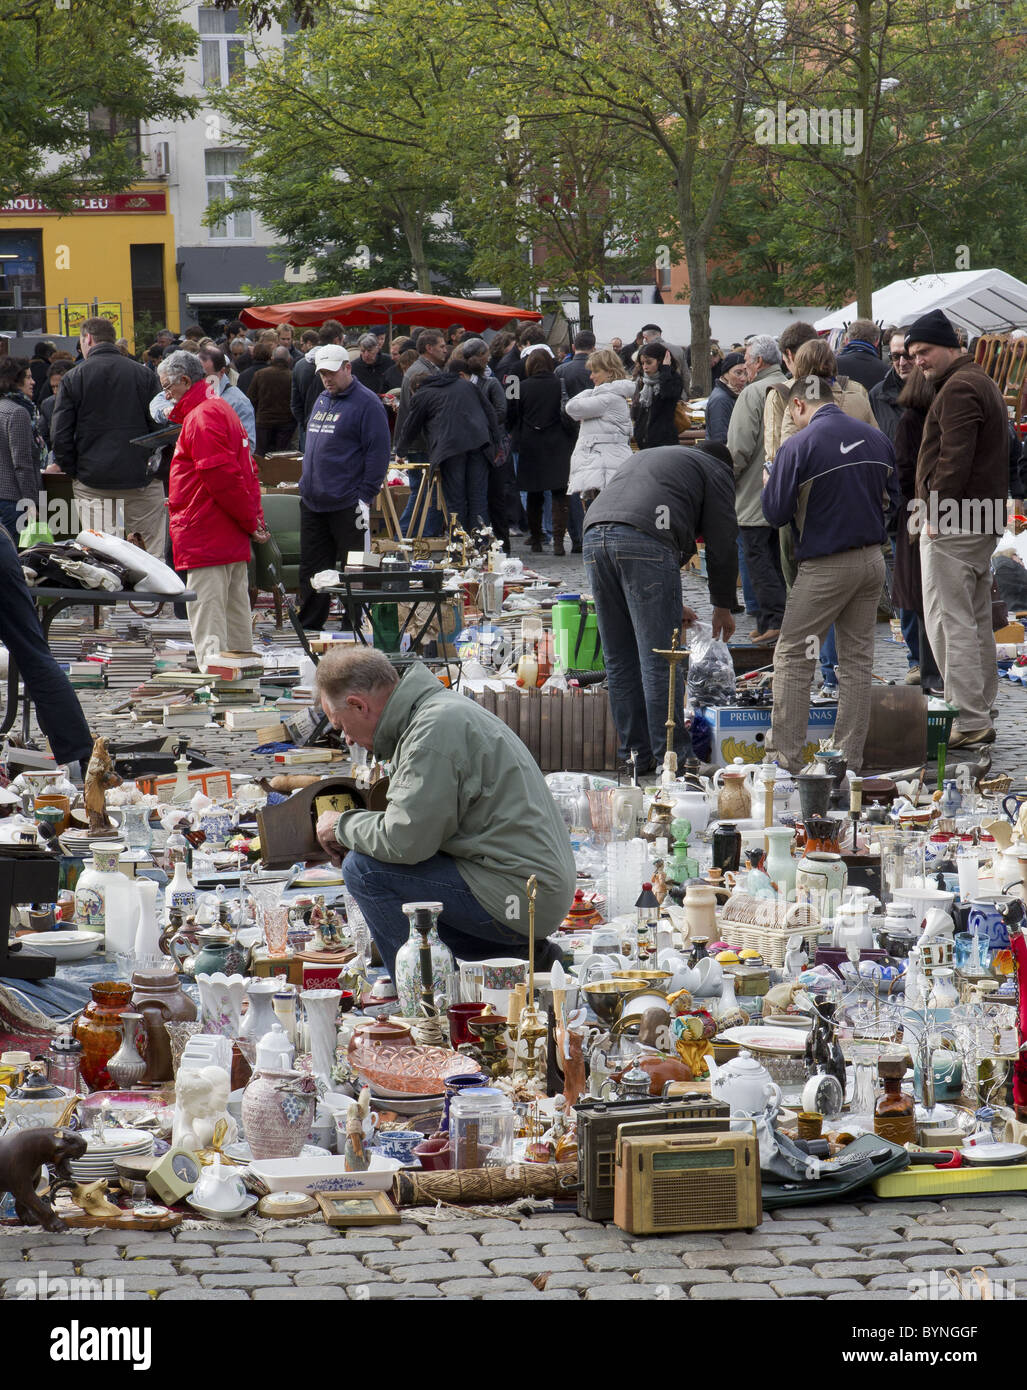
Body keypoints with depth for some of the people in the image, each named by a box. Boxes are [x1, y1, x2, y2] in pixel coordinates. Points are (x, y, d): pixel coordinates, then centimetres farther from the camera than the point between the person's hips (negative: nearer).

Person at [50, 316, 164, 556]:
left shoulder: (74, 377, -1)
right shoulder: (142, 374, 2)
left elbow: (60, 434, -2)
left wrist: (71, 470, 8)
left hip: (92, 482, -1)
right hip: (140, 479, 1)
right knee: (150, 553, 2)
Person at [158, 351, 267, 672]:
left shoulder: (201, 417, -14)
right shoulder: (221, 409, 20)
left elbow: (222, 476, -21)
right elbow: (248, 471, 22)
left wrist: (249, 522, -14)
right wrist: (255, 520, 14)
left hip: (206, 538, -11)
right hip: (232, 541, 11)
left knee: (207, 623, -12)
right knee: (236, 614, 14)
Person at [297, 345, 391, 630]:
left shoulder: (366, 403, -8)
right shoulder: (322, 400, 17)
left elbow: (378, 453, -12)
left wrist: (365, 497, -17)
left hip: (346, 505, -8)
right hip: (312, 502, 8)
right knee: (311, 567, 10)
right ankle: (308, 625, 17)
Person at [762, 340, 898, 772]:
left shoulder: (798, 447, -15)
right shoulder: (876, 438, 3)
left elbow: (775, 512, -11)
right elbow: (891, 497, 13)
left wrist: (768, 481, 9)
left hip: (825, 567, -6)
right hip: (872, 560, 6)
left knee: (792, 659, 4)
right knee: (857, 659, 12)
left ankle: (785, 757, 2)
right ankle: (850, 757, 14)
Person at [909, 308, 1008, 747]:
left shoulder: (959, 389, -14)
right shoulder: (981, 382, 21)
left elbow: (955, 459, -22)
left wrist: (937, 513, -17)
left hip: (952, 522, -11)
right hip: (983, 522, 11)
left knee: (949, 621, -9)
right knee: (976, 619, 15)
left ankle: (969, 722, -11)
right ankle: (981, 711, 20)